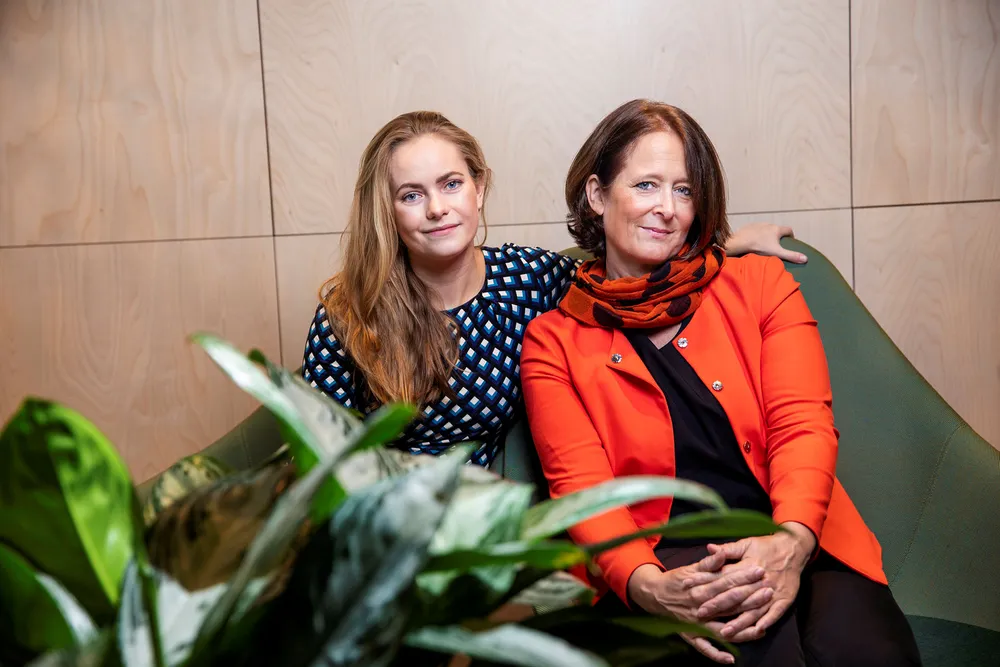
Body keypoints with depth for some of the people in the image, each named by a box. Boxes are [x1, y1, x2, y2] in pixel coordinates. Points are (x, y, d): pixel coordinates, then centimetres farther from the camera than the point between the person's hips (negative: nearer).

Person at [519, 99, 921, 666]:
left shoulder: (761, 283, 14)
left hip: (795, 548, 2)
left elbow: (805, 425, 2)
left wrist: (791, 541, -19)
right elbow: (580, 483, -2)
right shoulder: (553, 339, 9)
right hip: (658, 565, -1)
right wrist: (647, 585, -23)